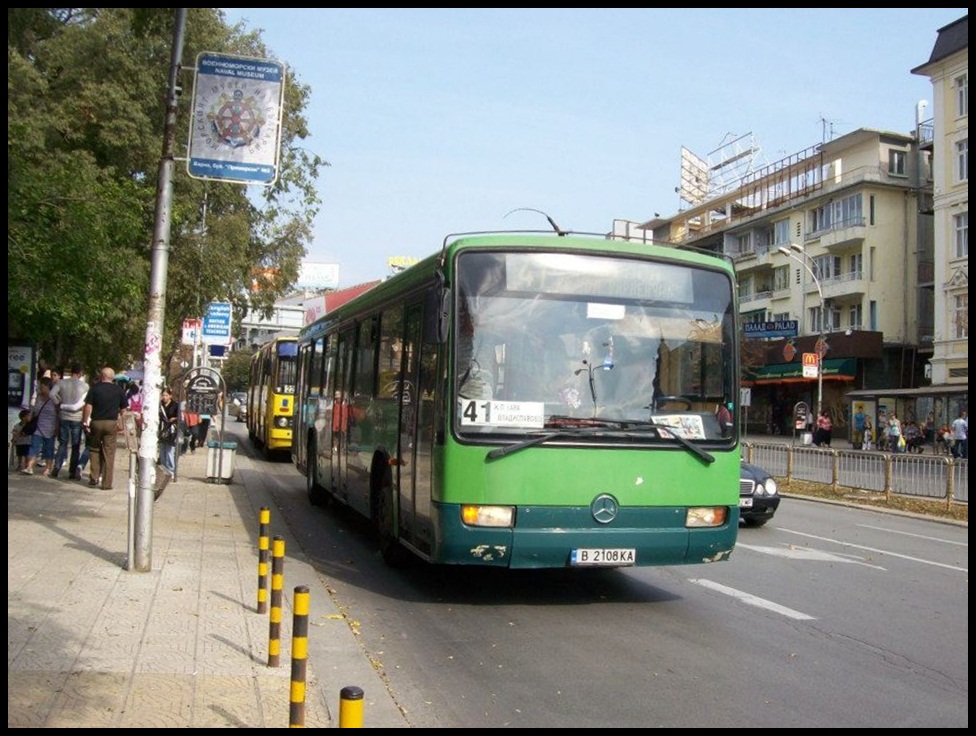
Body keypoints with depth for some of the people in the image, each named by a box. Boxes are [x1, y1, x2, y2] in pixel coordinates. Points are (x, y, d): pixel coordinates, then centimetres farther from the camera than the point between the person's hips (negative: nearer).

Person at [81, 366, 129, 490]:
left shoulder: (95, 388, -3)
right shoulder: (119, 390, 2)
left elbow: (88, 406, -9)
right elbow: (123, 409, 3)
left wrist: (85, 421, -2)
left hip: (96, 422, 0)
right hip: (112, 423, 0)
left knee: (95, 450, 17)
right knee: (109, 453, 3)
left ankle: (94, 478, 12)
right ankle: (107, 483, 3)